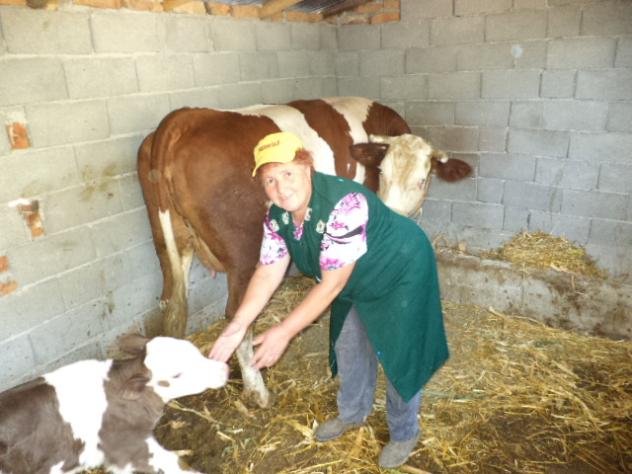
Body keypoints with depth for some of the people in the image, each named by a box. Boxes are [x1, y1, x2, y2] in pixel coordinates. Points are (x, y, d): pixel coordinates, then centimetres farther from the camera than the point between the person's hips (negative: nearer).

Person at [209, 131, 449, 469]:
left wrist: (284, 332, -31)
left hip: (401, 272, -7)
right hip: (358, 282, 7)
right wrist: (237, 326, -18)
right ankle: (353, 414, 46)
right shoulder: (277, 216, -15)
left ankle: (404, 434, 31)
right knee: (348, 348, 19)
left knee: (399, 356, 5)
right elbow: (267, 273, -10)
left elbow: (332, 284, -35)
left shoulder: (344, 204, -39)